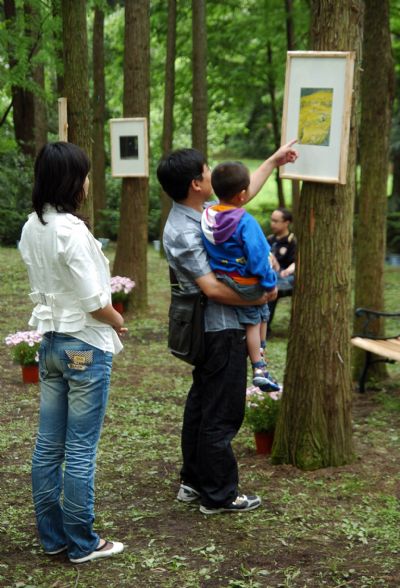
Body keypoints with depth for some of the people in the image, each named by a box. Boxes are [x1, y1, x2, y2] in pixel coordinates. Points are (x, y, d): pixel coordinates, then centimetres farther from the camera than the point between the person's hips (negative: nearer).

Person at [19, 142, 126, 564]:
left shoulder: (31, 229, 5)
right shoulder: (71, 231, -20)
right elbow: (93, 299, -18)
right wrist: (117, 321, 0)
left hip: (50, 342, 8)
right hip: (85, 345, -8)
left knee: (48, 446, 11)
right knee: (80, 452, 0)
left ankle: (52, 537, 21)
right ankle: (81, 544, 9)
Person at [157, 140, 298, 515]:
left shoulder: (201, 213, 7)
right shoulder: (183, 233, -22)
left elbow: (243, 193, 22)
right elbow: (212, 288, -25)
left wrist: (274, 161, 27)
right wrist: (260, 299, -14)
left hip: (211, 330, 11)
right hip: (220, 330, -11)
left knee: (201, 405, 17)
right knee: (221, 414, -2)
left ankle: (193, 482, 28)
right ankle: (218, 495, 7)